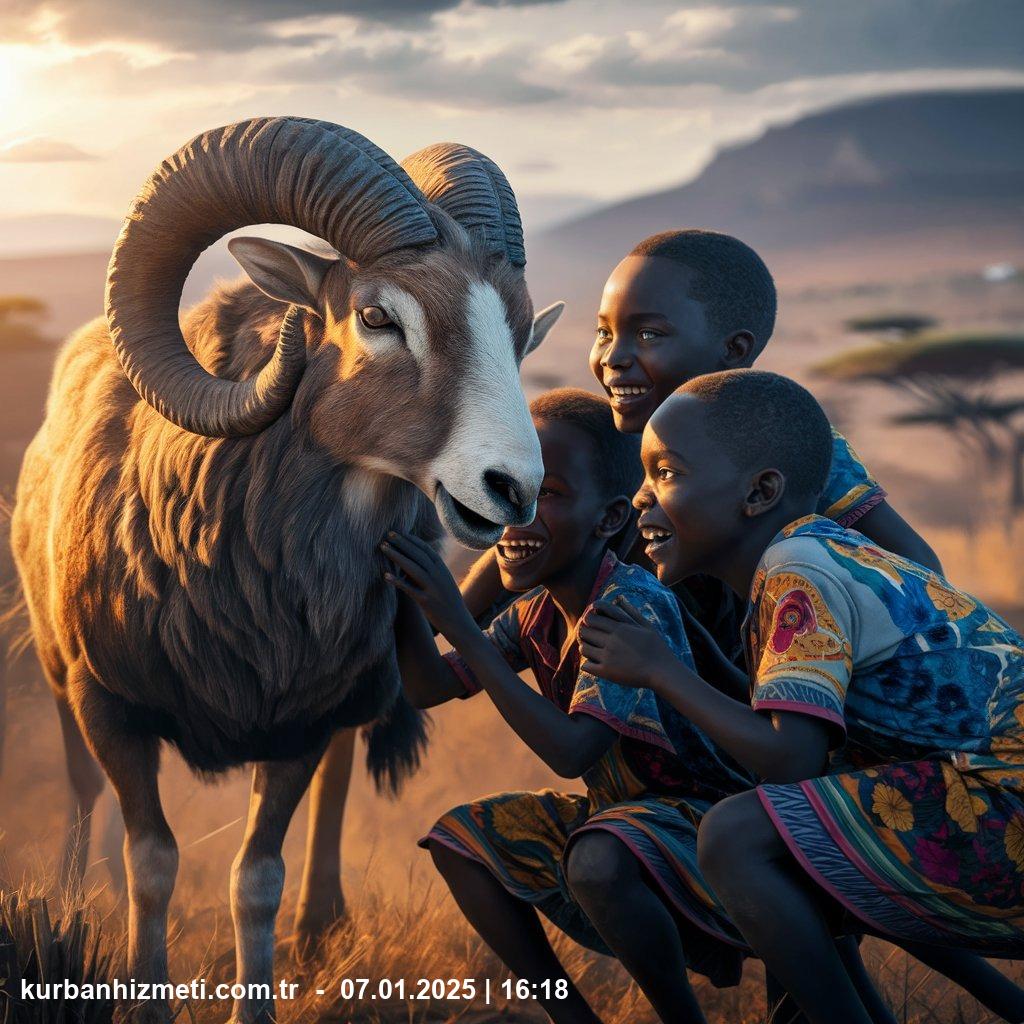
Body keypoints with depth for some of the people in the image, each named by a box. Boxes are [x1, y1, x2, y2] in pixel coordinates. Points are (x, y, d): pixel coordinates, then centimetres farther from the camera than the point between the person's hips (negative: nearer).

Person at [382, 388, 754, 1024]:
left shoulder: (633, 604, -25)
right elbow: (428, 687, 4)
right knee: (459, 838, 5)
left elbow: (571, 753, -33)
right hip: (619, 813, 10)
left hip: (704, 822, -9)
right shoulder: (537, 612, 2)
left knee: (597, 862, -38)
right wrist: (402, 591, -13)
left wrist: (460, 626, -33)